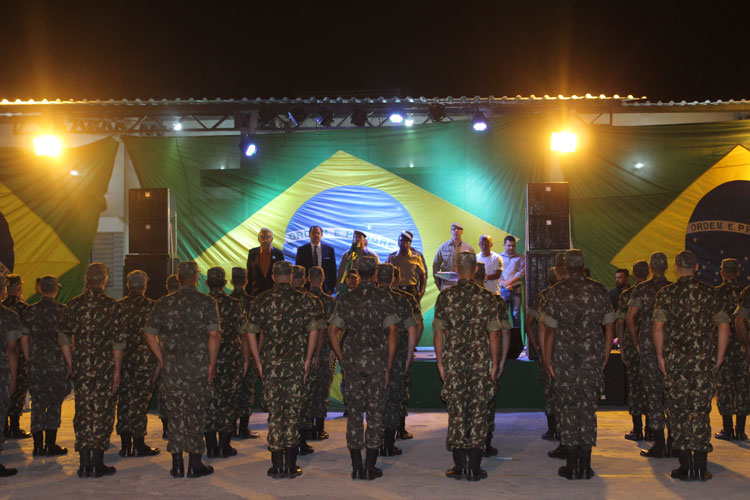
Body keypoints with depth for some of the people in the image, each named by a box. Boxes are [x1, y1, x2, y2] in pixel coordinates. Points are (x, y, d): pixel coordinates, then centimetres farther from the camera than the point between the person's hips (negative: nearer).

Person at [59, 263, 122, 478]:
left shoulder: (73, 305, 3)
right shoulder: (112, 306, -7)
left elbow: (64, 338, 4)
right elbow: (118, 342, -9)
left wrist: (73, 364, 11)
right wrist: (117, 370, -3)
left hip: (80, 368, 3)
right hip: (104, 367, -3)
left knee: (83, 412, 10)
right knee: (102, 412, 4)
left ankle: (84, 463, 11)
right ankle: (97, 463, 6)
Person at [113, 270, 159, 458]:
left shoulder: (119, 306, 2)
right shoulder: (151, 307, -7)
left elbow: (115, 336, 2)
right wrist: (158, 362, -2)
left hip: (123, 360, 3)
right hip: (145, 361, -3)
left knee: (124, 401, 10)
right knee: (140, 402, 2)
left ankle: (126, 445, 13)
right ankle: (139, 445, 6)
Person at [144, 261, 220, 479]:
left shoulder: (164, 303, 5)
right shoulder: (207, 302, -4)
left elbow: (149, 334, 3)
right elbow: (214, 335, -11)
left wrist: (162, 358, 10)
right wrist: (212, 363, -4)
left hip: (171, 366, 2)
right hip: (198, 366, -2)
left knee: (175, 413, 9)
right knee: (196, 413, 6)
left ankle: (177, 464, 12)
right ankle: (195, 464, 9)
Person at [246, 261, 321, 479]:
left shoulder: (261, 301, 4)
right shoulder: (302, 299, -1)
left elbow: (251, 333, 2)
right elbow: (313, 330, -7)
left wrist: (259, 363, 8)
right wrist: (307, 361, -2)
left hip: (270, 363, 1)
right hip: (296, 363, -1)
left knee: (274, 413, 6)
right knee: (293, 412, 6)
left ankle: (277, 465, 7)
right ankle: (290, 465, 7)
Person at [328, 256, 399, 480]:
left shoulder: (346, 299, 5)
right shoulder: (384, 298, -3)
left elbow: (332, 331, 2)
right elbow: (392, 332, -9)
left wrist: (342, 360, 9)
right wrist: (388, 366, -3)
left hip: (352, 361, 2)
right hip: (377, 361, -2)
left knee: (354, 412, 9)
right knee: (375, 413, 5)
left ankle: (357, 467, 9)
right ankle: (370, 467, 7)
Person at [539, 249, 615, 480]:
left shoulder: (556, 292, -4)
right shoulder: (599, 290, 2)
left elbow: (549, 330, -5)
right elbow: (609, 327, 3)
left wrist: (547, 360, 2)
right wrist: (605, 357, 11)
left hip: (564, 359, -2)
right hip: (592, 357, 2)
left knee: (567, 409, 5)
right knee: (588, 408, 8)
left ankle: (572, 466, 6)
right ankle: (585, 466, 8)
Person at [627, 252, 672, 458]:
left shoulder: (642, 289, -3)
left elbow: (630, 318, -8)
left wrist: (636, 343, 1)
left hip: (648, 345, -2)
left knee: (653, 393, 1)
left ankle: (659, 445, 0)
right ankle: (674, 443, 11)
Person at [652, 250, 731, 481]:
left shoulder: (666, 293, -1)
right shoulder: (708, 293, 4)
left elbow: (658, 326, -11)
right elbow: (724, 326, -1)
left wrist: (660, 356, -2)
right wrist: (718, 358, 5)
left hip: (675, 360, -1)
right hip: (703, 361, 1)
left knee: (678, 411, 5)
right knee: (701, 412, 6)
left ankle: (686, 465, 4)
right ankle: (701, 466, 5)